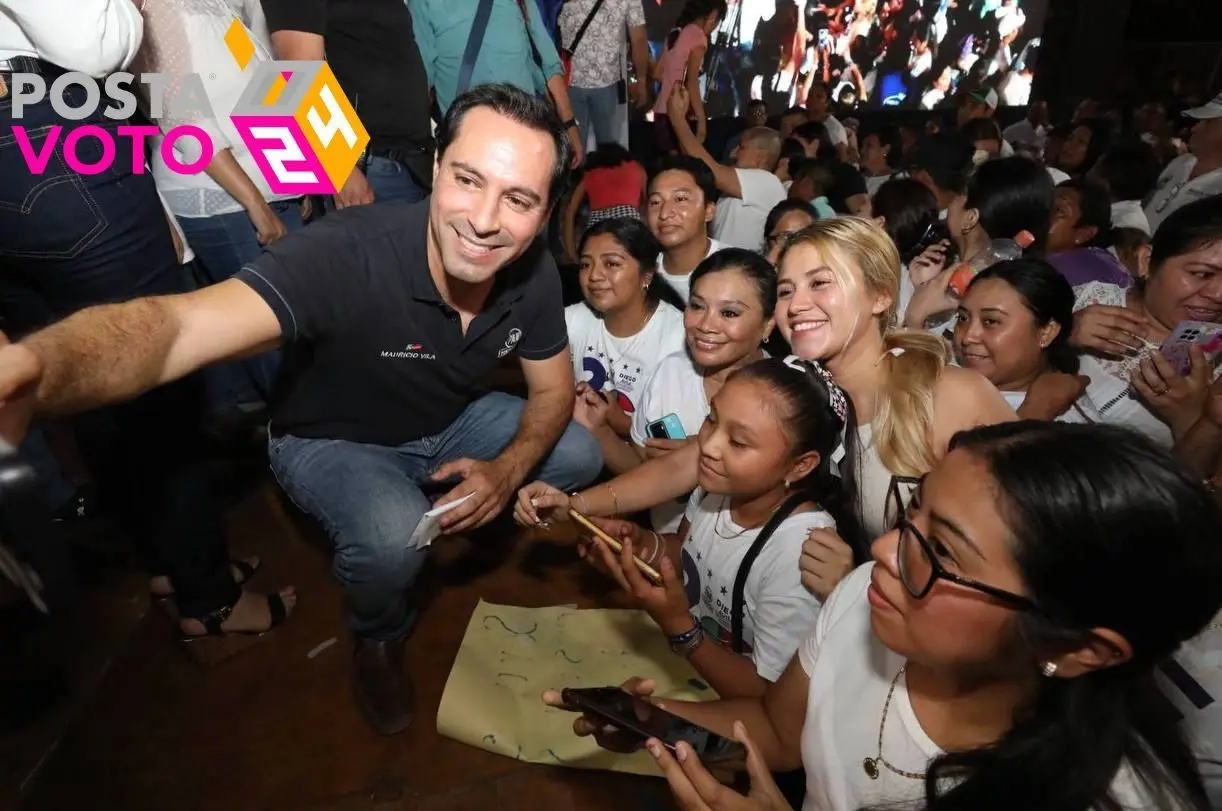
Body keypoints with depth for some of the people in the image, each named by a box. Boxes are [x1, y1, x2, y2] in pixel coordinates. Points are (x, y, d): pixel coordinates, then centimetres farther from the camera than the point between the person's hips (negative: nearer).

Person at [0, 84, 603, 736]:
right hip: (331, 440, -4)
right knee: (394, 537, -33)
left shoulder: (534, 273, -21)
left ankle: (464, 516, 22)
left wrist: (508, 469, -24)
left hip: (449, 425, 5)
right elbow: (178, 324, -51)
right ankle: (377, 641, 5)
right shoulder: (343, 254, -38)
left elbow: (553, 390, -6)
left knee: (580, 455, -7)